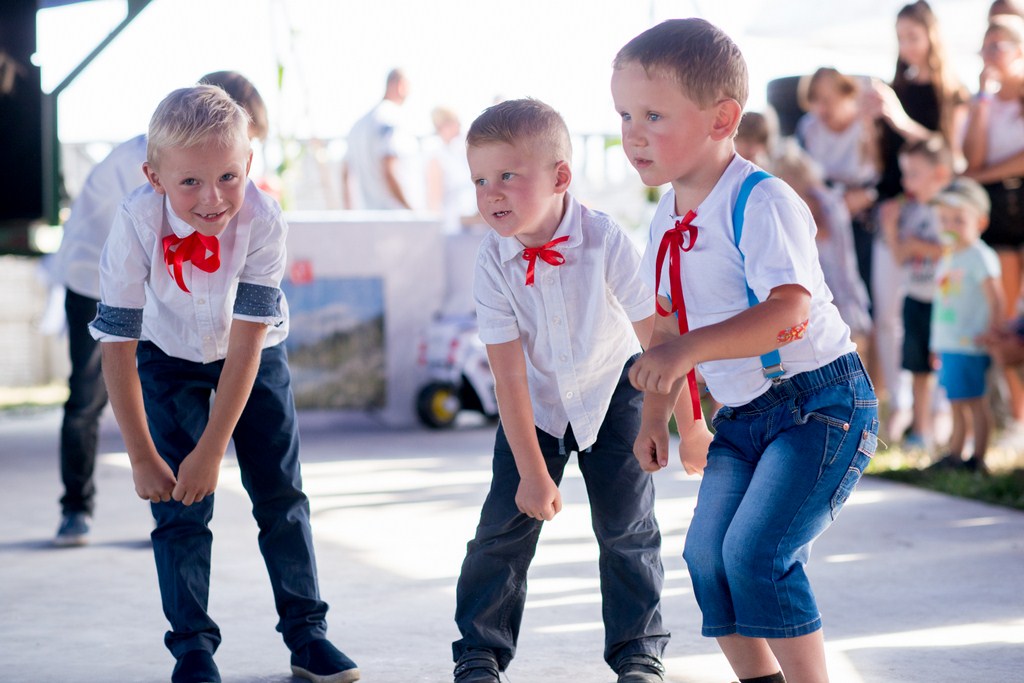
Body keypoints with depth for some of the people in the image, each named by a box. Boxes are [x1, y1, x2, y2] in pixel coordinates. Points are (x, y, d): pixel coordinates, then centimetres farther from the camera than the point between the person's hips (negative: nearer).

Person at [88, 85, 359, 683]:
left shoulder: (263, 220, -33)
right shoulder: (137, 223, -33)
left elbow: (246, 345, -30)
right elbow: (117, 345, -26)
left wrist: (211, 451, -29)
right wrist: (143, 458, -23)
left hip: (254, 354, 0)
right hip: (169, 359, 0)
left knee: (281, 492, 3)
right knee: (180, 505, -6)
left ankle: (307, 631, 15)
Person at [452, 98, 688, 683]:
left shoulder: (606, 241, -27)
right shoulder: (493, 262, -21)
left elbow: (657, 338, -17)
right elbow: (509, 376, -18)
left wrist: (690, 420, -10)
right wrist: (533, 473, -18)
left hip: (612, 393, -1)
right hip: (536, 404, 1)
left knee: (627, 525, -2)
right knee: (507, 521, -4)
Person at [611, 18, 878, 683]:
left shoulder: (762, 202, -20)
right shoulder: (669, 219, 7)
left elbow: (790, 314, -32)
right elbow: (672, 324, 20)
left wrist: (689, 350, -39)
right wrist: (657, 413, 15)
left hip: (822, 403, -8)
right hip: (744, 413, 9)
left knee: (756, 551, -17)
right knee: (707, 553, 5)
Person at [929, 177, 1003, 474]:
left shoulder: (979, 256, -10)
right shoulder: (948, 257, 16)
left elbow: (995, 298, -16)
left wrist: (990, 332, -17)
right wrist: (937, 344, 20)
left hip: (969, 346, -8)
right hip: (947, 345, 8)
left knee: (975, 401, -4)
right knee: (957, 403, 14)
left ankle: (978, 458, 1)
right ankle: (954, 456, 21)